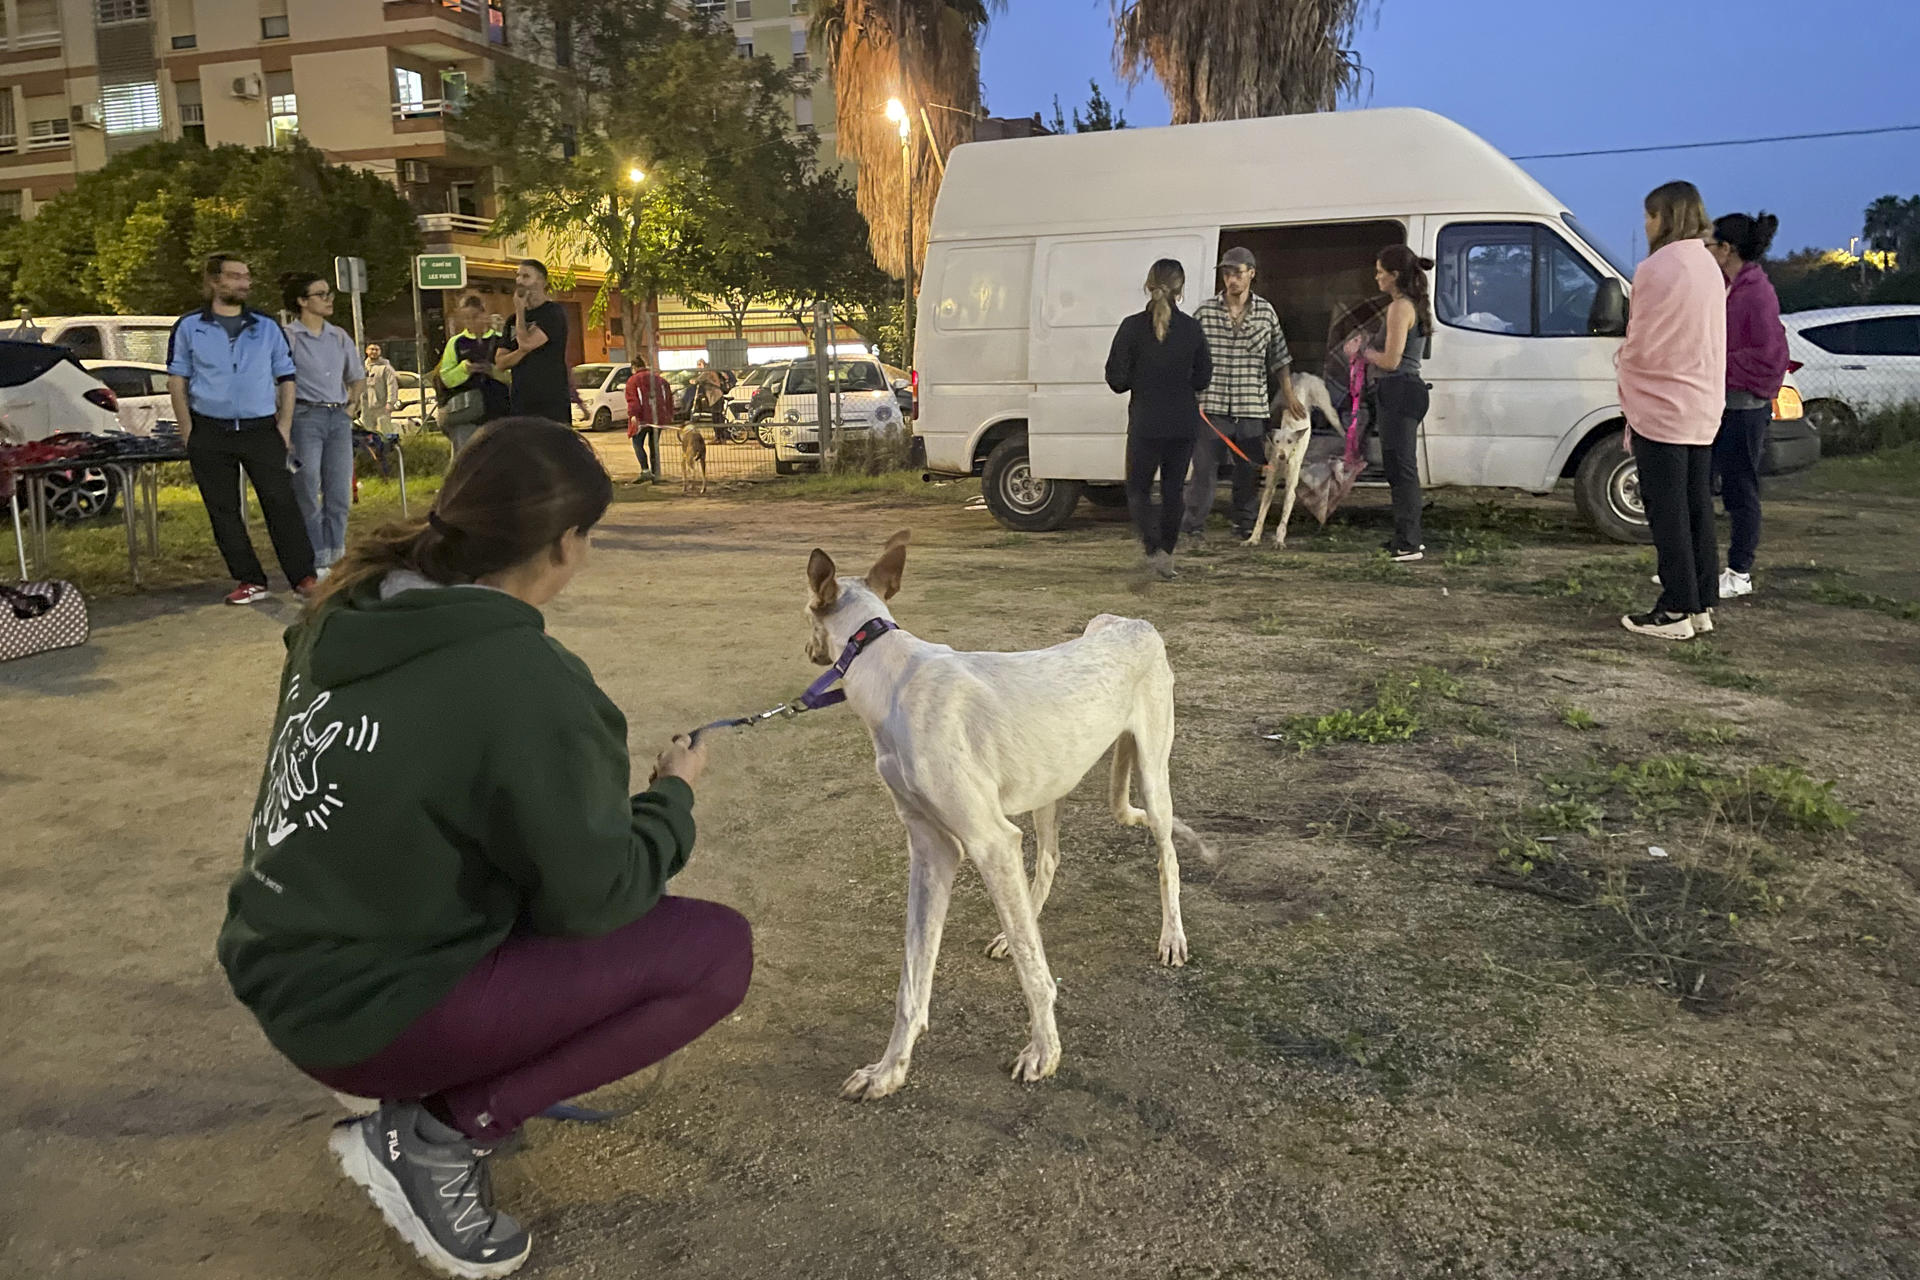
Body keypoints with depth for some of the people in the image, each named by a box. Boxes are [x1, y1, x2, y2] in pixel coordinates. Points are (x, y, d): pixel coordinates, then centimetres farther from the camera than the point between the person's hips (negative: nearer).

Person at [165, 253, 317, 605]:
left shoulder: (267, 327, 8)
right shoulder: (189, 327, 5)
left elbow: (286, 378, 10)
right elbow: (176, 381, 6)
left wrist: (284, 427, 0)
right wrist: (188, 431, -3)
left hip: (261, 429, 0)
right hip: (210, 433, 0)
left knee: (281, 502, -7)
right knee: (223, 510, 3)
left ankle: (303, 577, -4)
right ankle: (249, 581, 11)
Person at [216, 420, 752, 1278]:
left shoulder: (353, 611, -3)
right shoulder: (527, 684, -26)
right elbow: (594, 898, -18)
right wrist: (672, 797, -1)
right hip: (364, 1013, -8)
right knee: (717, 951, -8)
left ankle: (448, 1087, 14)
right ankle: (441, 1136, -5)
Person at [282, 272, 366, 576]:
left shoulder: (339, 337, 14)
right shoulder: (288, 338, -3)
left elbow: (358, 377, 27)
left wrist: (352, 404, 13)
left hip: (339, 418, 5)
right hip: (305, 418, -5)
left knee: (340, 493, 5)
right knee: (308, 493, -3)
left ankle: (335, 559, 14)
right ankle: (315, 562, 3)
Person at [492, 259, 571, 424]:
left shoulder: (554, 313, -3)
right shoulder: (514, 319, 17)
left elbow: (527, 342, -17)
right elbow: (500, 363, 10)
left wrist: (520, 310, -2)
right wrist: (523, 350, -9)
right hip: (521, 403, 7)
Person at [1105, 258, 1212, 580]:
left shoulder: (1133, 327, -9)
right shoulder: (1192, 328, -1)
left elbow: (1117, 379, -8)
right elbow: (1203, 378, 6)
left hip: (1146, 423, -2)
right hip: (1184, 423, 3)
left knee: (1138, 489, 9)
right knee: (1173, 490, 14)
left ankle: (1155, 550, -10)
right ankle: (1166, 555, 18)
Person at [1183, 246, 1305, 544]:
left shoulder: (1266, 312, 8)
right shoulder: (1205, 311, 2)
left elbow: (1279, 357, 15)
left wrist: (1289, 395, 13)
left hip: (1252, 407, 2)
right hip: (1212, 407, -2)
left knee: (1249, 470, 7)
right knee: (1204, 467, -5)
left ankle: (1245, 526, 20)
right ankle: (1195, 526, 2)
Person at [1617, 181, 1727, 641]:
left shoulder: (1657, 269, -15)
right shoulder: (1709, 267, 13)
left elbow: (1640, 347, -14)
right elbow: (1713, 343, 15)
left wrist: (1629, 398, 2)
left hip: (1661, 409, -8)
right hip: (1703, 409, 8)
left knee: (1667, 514, -4)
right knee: (1697, 508, 12)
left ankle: (1675, 611, -1)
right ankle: (1701, 605, 17)